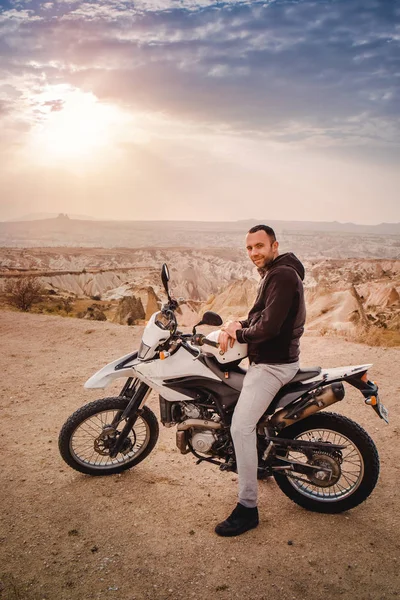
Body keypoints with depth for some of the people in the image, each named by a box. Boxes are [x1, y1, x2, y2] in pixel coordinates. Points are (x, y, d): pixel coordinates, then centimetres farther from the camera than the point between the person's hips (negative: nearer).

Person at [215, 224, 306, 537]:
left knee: (241, 427, -15)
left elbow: (269, 326, -25)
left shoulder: (282, 275, -18)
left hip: (273, 364, -11)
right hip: (268, 359, 11)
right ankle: (260, 459, 41)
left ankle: (248, 508, -7)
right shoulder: (275, 273, 15)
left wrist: (239, 333, -9)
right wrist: (239, 324, 3)